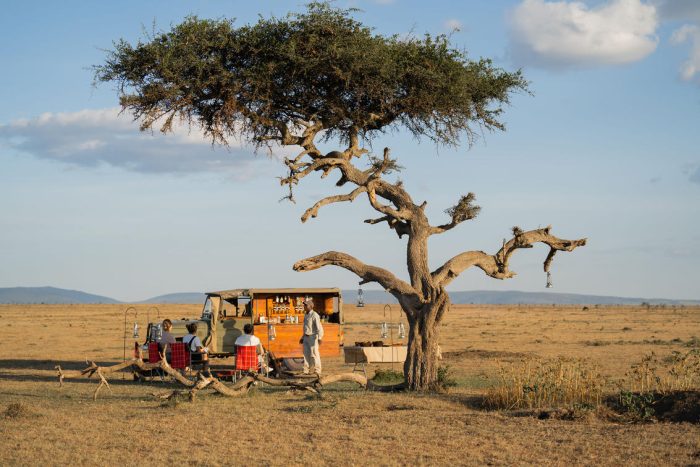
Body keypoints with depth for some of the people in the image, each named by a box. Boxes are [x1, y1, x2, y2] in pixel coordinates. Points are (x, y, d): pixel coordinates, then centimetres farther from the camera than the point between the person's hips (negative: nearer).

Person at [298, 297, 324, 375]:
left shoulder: (314, 315, -14)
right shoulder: (306, 315, 14)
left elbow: (319, 327, -22)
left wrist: (319, 338, -31)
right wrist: (302, 338, 25)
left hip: (313, 337, -9)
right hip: (306, 337, 9)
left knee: (314, 354, -7)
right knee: (306, 354, 8)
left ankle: (317, 370, -1)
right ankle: (306, 371, 12)